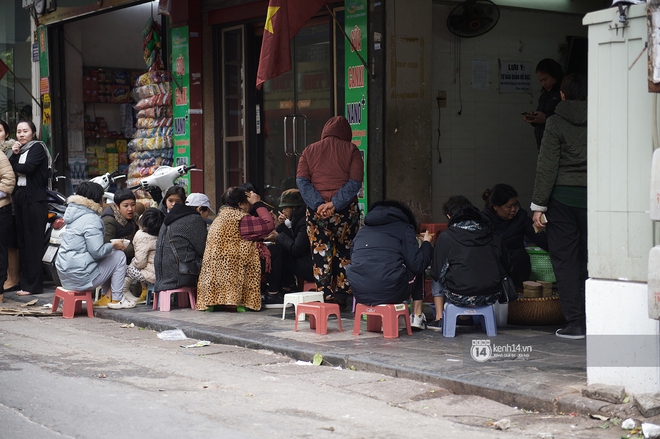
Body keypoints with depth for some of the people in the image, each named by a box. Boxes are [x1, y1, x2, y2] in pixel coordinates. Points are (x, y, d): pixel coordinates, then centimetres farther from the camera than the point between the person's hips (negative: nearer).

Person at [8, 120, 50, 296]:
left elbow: (27, 168, -18)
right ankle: (25, 282, 11)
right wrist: (13, 155, -6)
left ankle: (34, 285, -6)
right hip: (19, 196, 8)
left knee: (33, 242, -7)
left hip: (34, 199, -8)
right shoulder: (19, 149, 19)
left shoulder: (37, 148, -3)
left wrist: (14, 166, -1)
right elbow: (10, 169, 7)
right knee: (22, 241, 7)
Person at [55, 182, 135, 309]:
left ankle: (105, 298, 24)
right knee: (119, 256, 1)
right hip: (80, 277, -10)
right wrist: (113, 245, -5)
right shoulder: (91, 220, -17)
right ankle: (116, 299, 7)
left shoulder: (74, 213, 13)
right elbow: (97, 251, -23)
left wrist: (110, 245, 13)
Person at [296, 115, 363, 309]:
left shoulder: (309, 151, 9)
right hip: (345, 211, -1)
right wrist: (334, 204, -14)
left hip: (316, 211, 1)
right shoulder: (351, 150, 3)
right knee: (344, 253, 12)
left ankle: (326, 299, 3)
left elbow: (301, 180, -3)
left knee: (321, 255, 5)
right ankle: (341, 298, 11)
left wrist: (318, 204, -12)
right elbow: (355, 182, -9)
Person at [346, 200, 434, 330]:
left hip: (360, 294, 5)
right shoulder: (404, 228, 10)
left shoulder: (362, 230, 23)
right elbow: (417, 265, 3)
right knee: (417, 272, 26)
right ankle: (417, 316, 23)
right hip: (389, 293, -5)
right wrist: (426, 243, 21)